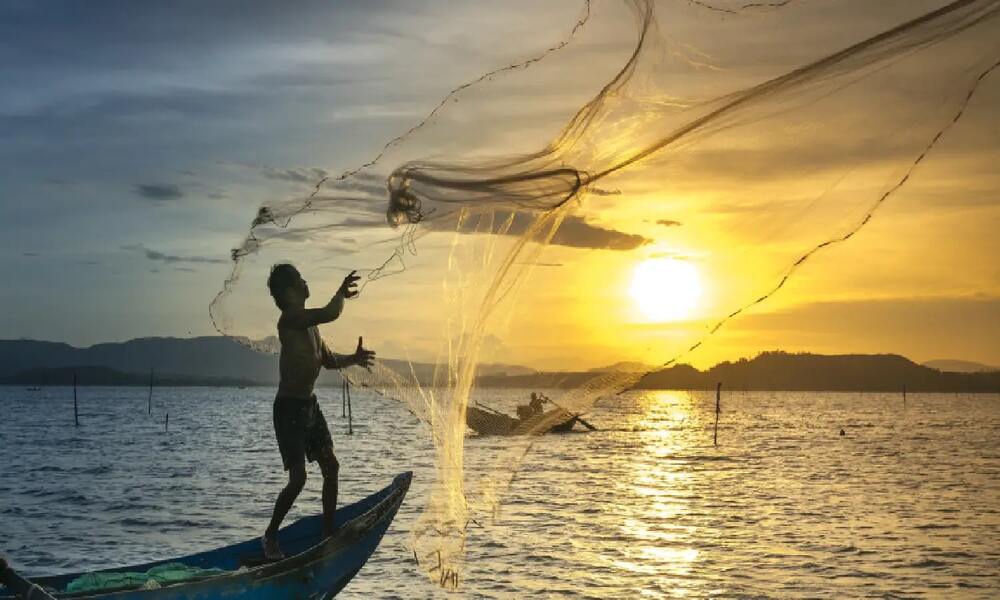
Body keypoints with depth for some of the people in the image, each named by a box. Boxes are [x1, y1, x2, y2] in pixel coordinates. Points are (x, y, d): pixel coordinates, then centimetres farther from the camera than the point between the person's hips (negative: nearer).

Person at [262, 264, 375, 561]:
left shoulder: (309, 322, 11)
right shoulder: (290, 318, -18)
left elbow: (328, 359, 21)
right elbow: (331, 313, -33)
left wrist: (352, 359, 3)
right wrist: (343, 292, -14)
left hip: (309, 404, 9)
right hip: (289, 407, -9)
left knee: (331, 467, 9)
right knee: (298, 476, -11)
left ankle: (328, 533, 19)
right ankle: (270, 536, 6)